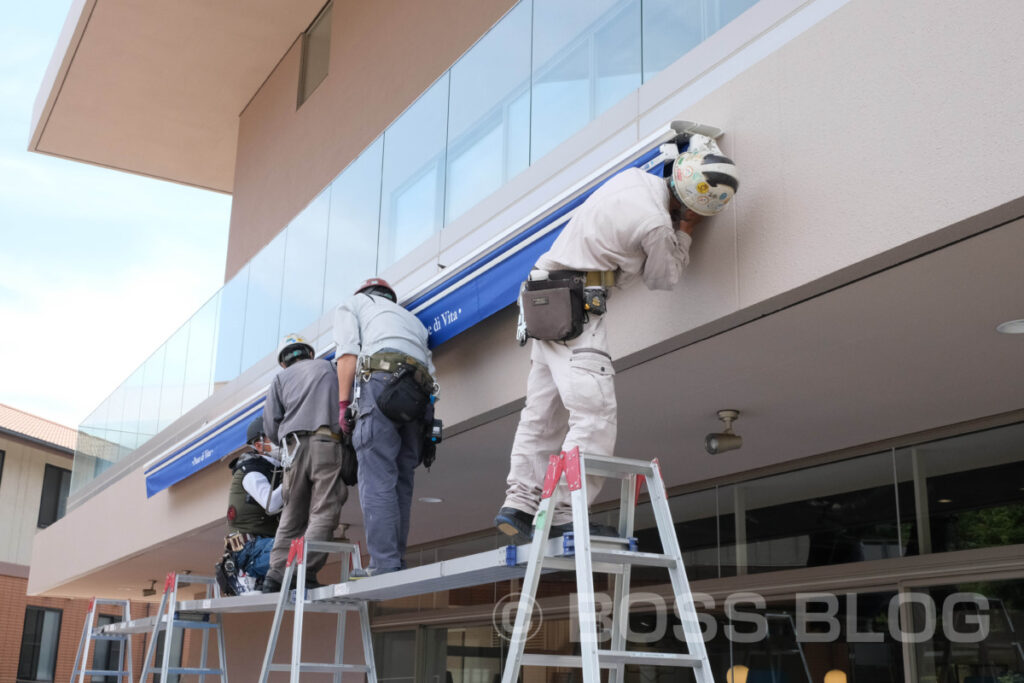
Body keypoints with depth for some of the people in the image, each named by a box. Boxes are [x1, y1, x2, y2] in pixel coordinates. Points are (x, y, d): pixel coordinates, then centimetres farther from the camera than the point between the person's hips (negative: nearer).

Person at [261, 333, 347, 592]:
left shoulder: (280, 378, 21)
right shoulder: (329, 367, 23)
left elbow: (271, 429, 12)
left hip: (294, 446, 2)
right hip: (329, 442, -2)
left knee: (292, 515, 7)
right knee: (323, 512, -8)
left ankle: (276, 574, -2)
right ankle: (305, 572, -21)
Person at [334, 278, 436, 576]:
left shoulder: (353, 304, 23)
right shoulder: (411, 318, 37)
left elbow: (348, 351, 3)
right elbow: (430, 367, 23)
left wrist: (343, 403, -2)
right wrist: (428, 424, 19)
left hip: (380, 379, -5)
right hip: (416, 397, 5)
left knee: (377, 480, -12)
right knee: (401, 483, 6)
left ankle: (384, 566, -20)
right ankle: (397, 563, 0)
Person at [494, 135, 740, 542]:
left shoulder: (635, 177, 7)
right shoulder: (657, 225, -16)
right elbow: (662, 279, 3)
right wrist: (685, 230, 8)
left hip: (545, 303, 9)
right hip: (575, 306, -9)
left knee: (543, 413, 9)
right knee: (594, 414, -13)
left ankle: (520, 504, 8)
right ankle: (564, 515, -17)